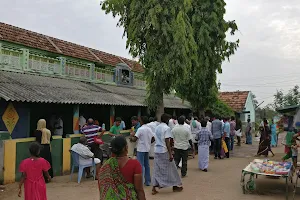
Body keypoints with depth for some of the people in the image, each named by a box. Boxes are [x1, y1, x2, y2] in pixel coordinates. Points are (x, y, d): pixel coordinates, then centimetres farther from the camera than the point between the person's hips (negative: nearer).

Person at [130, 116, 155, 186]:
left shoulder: (140, 129, -15)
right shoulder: (149, 129, 6)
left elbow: (134, 139, -17)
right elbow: (153, 139, 8)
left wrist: (131, 137, 2)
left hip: (141, 149, -7)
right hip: (147, 149, 7)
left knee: (141, 165, -3)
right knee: (147, 165, 13)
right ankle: (148, 181, 19)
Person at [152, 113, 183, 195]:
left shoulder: (157, 128, 10)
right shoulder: (167, 128, -13)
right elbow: (167, 142, -18)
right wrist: (170, 154, -17)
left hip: (156, 150, 7)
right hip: (164, 151, -7)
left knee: (156, 170, 11)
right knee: (170, 169, 8)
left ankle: (154, 188, 11)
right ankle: (175, 186, 21)